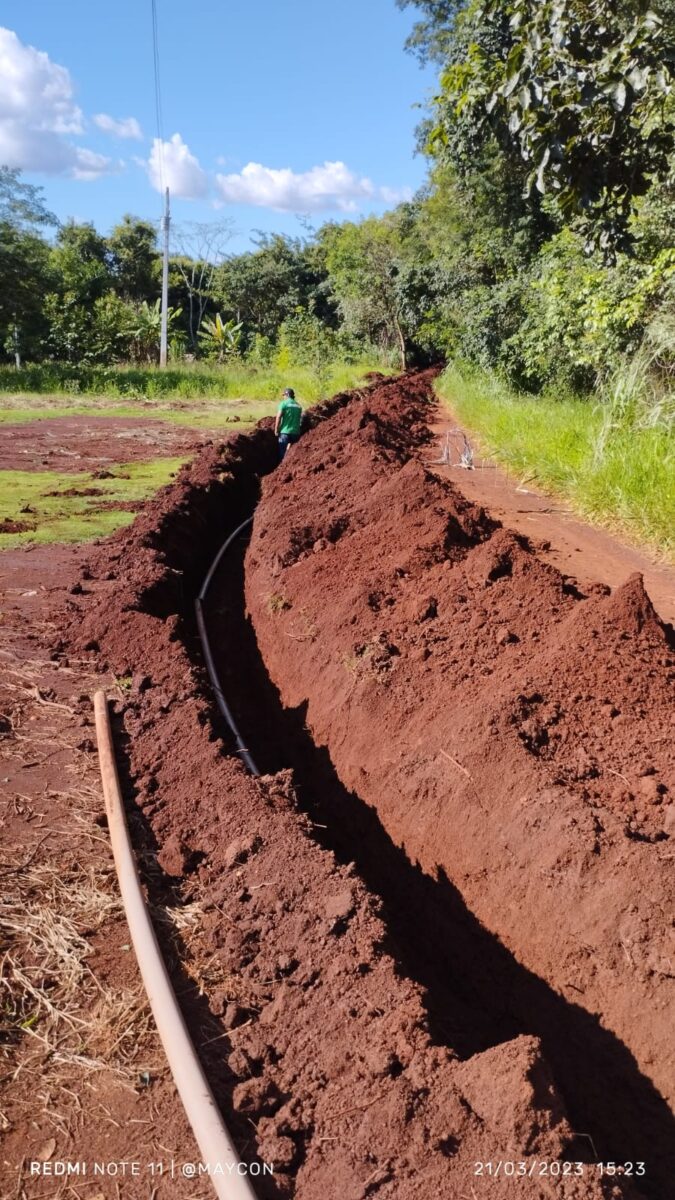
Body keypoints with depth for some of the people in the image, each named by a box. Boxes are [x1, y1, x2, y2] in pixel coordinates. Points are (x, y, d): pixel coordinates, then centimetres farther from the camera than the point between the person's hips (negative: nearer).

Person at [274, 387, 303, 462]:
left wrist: (276, 430, -3)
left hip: (285, 431, -4)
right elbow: (300, 419, 13)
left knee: (283, 453, 2)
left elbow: (278, 417, -10)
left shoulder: (284, 403, -5)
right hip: (295, 432, 4)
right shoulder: (298, 405, 10)